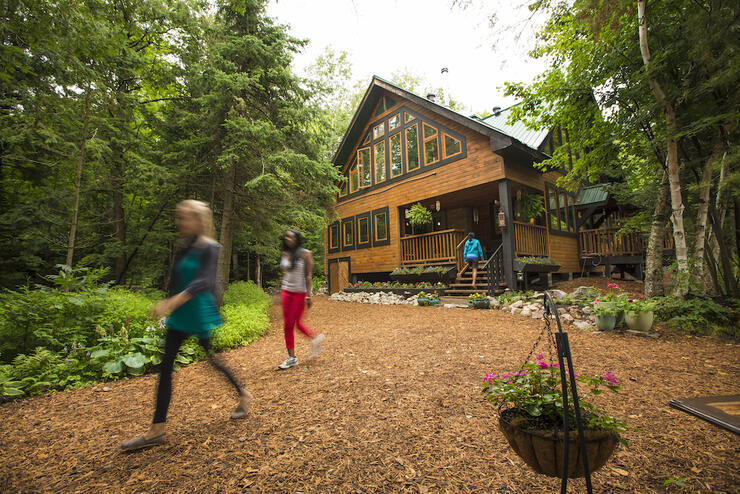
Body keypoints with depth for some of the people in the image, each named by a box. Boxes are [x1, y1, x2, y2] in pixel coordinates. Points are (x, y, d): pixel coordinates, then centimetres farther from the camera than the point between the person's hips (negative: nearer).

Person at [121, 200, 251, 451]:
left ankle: (243, 396, 32)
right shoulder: (184, 249, 9)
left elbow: (203, 283, -26)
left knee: (214, 362, 8)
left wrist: (170, 303, -32)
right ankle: (157, 430, 17)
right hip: (180, 317, 8)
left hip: (201, 316, -7)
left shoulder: (209, 248, -15)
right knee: (165, 367, 6)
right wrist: (171, 305, 23)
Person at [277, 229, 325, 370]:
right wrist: (281, 292, 13)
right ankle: (291, 357, 21)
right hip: (286, 292, 6)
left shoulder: (305, 254, -7)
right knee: (287, 325, 7)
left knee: (295, 323, -1)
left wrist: (308, 295, -14)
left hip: (300, 293, -5)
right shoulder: (285, 254, 8)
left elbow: (308, 276, -10)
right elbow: (284, 274, 14)